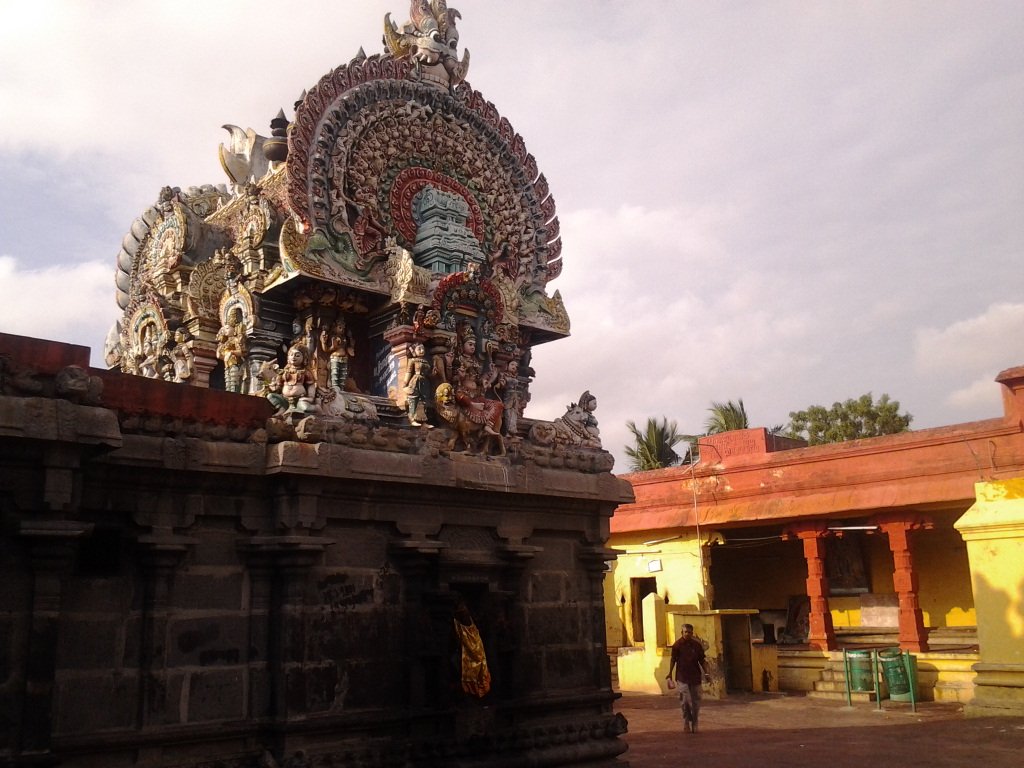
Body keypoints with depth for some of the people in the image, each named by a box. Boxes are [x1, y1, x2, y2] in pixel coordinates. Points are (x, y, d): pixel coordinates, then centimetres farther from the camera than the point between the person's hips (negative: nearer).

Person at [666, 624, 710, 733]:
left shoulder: (697, 645, 3)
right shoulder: (677, 645, -4)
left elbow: (701, 660, 9)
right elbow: (673, 660, 1)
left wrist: (706, 673, 3)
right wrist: (670, 673, -2)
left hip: (695, 676, 3)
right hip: (682, 677, -3)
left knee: (696, 701, 7)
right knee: (685, 700, -7)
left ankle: (694, 724, 20)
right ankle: (686, 722, 10)